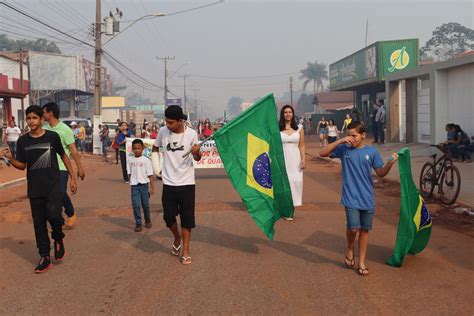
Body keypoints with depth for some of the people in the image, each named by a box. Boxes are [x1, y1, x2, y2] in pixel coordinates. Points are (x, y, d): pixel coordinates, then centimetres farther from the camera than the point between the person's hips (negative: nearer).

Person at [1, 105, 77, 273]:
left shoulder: (52, 136, -5)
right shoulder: (23, 140, 2)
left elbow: (63, 156, 7)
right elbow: (22, 166, 7)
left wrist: (72, 178, 6)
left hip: (53, 186, -3)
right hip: (34, 188, 3)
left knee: (53, 215, -17)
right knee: (38, 222, 6)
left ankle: (58, 240, 15)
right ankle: (45, 258, 16)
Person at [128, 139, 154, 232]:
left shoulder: (146, 160, -4)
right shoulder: (130, 159, 2)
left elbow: (150, 174, -3)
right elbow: (129, 173, 9)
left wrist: (152, 187, -5)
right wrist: (131, 183, 7)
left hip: (144, 184, -1)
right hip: (134, 185, 1)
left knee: (145, 204, 10)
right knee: (135, 205, -4)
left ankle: (148, 220, 32)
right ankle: (138, 224, 5)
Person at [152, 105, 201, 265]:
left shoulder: (191, 134, -11)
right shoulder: (163, 131, -6)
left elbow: (197, 159, 1)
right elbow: (155, 148, 15)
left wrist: (197, 153, -22)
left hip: (187, 183, -2)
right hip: (168, 183, 2)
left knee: (187, 218, 4)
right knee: (169, 217, 7)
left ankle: (185, 250, 16)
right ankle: (177, 238, 36)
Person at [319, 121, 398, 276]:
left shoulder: (372, 151, 1)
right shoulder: (344, 149, -1)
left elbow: (381, 173, 4)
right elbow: (322, 153, -7)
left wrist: (390, 163, -17)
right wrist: (340, 141, -15)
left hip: (367, 198, 2)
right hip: (351, 198, -2)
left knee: (364, 229, 9)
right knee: (353, 227, -12)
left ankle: (362, 262, 23)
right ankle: (350, 250, 20)